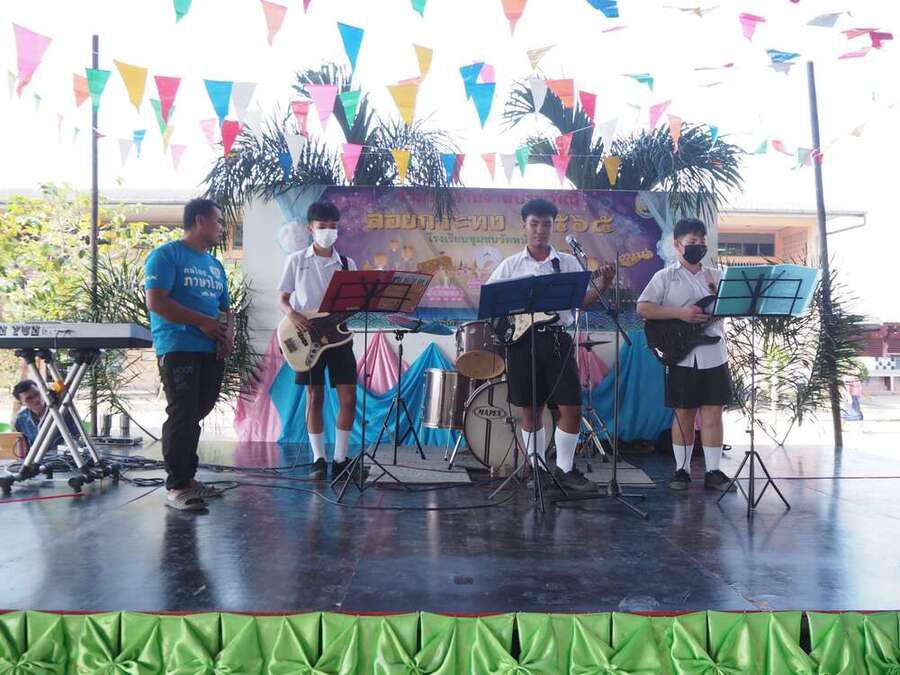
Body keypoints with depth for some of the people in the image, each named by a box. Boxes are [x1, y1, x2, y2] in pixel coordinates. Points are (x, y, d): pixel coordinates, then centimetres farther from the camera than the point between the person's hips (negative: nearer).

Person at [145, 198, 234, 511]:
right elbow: (156, 301, -12)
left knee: (195, 416, 10)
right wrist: (203, 322, -14)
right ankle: (176, 486, -3)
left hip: (212, 351, 7)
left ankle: (188, 477, 19)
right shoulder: (166, 255, -2)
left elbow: (225, 308, 24)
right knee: (182, 416, -9)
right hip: (178, 349, -7)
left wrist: (228, 332, 2)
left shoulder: (215, 265, 22)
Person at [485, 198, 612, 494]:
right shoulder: (510, 265, 9)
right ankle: (537, 468, 21)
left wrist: (602, 285, -15)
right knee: (531, 409, 6)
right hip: (522, 339, 0)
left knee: (572, 406, -3)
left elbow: (582, 299, 3)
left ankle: (564, 468, 14)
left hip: (557, 339, 1)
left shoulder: (568, 262, 10)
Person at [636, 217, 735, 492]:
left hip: (714, 354, 3)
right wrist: (680, 313, -16)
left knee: (713, 414, 3)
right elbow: (642, 308, -8)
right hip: (682, 356, -3)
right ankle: (682, 470, 14)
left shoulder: (715, 276, 16)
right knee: (684, 415, 4)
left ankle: (713, 471, 11)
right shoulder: (665, 276, 3)